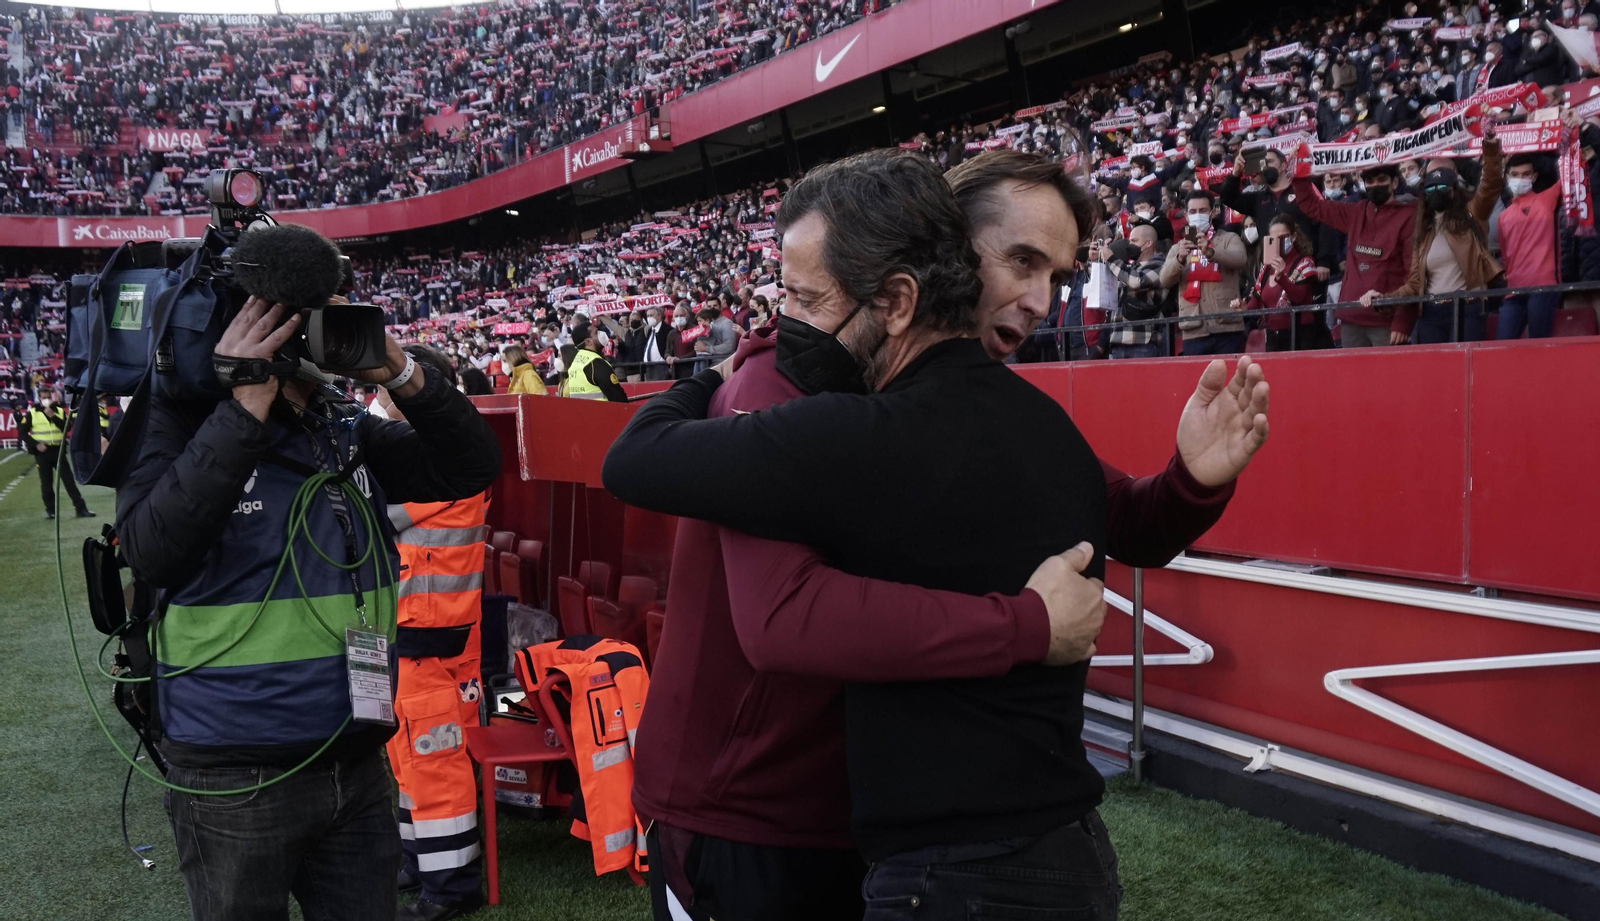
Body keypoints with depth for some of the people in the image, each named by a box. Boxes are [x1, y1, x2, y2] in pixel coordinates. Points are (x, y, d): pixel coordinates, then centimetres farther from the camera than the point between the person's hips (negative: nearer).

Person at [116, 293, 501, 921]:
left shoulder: (350, 431, 7)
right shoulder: (182, 423, -7)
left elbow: (473, 467, 1)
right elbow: (153, 554, -23)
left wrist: (402, 376, -14)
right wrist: (244, 410, -27)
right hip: (236, 780, -4)